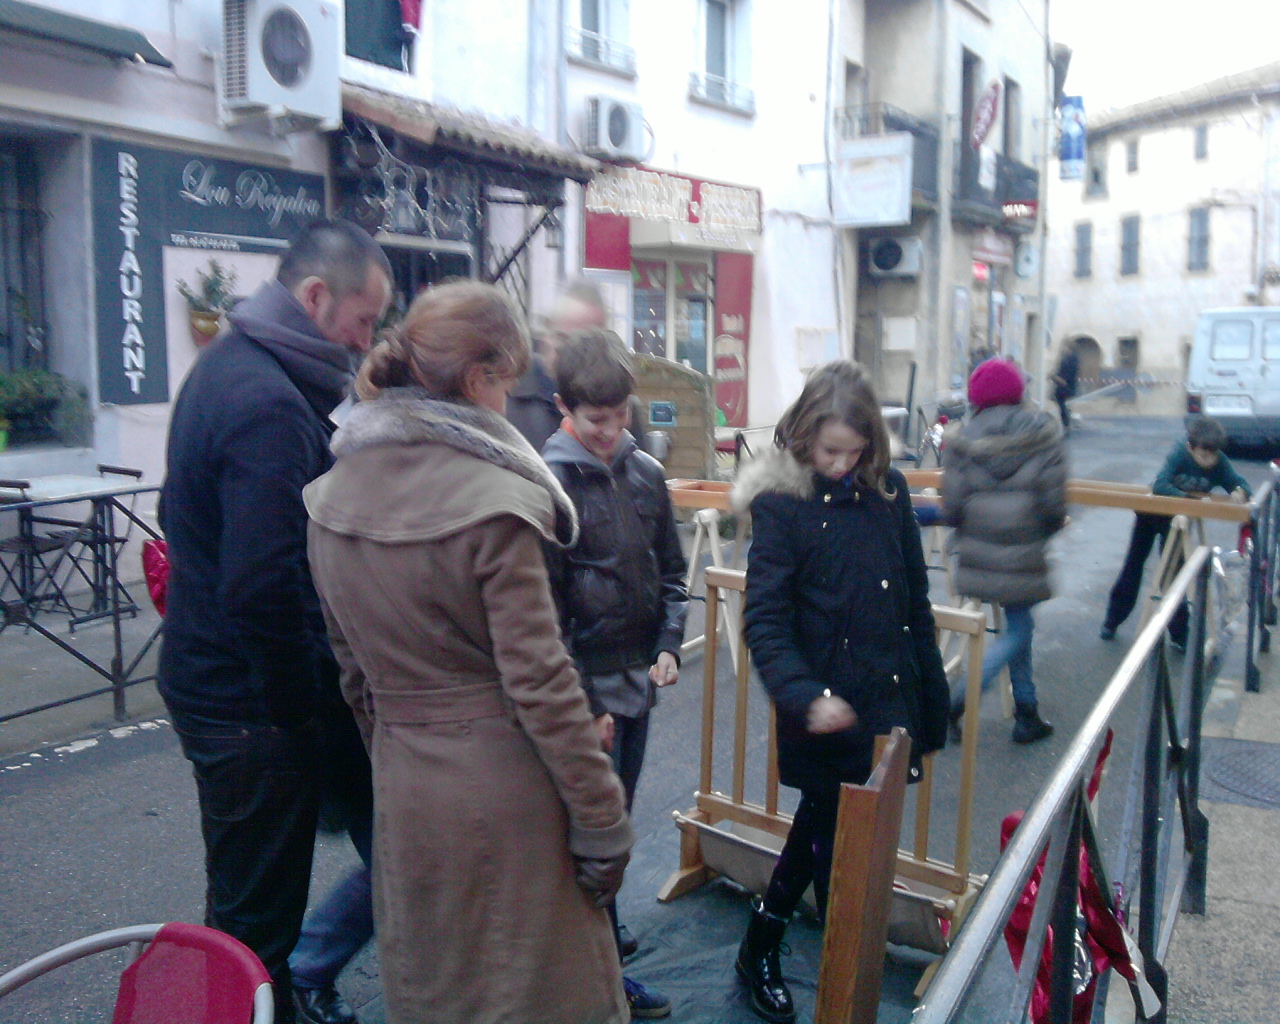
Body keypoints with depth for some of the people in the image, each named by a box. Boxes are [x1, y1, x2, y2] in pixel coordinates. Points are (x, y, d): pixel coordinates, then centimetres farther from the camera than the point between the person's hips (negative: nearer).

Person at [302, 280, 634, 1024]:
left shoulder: (334, 495, 2)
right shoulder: (492, 501, -19)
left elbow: (351, 660, 10)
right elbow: (538, 678, -19)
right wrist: (602, 819, -11)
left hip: (402, 786, 6)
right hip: (501, 784, -6)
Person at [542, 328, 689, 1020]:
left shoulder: (645, 473, 4)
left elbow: (671, 571, 14)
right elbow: (544, 608, -14)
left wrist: (670, 647, 1)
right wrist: (584, 704, -14)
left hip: (638, 678, 6)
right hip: (589, 683, -6)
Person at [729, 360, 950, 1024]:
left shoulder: (888, 491, 1)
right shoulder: (780, 502, -11)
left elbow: (916, 608, 8)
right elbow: (765, 620, -16)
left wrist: (931, 708, 9)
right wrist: (805, 696, -31)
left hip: (888, 706, 5)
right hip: (825, 715, -5)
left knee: (821, 829, 21)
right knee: (835, 849, 8)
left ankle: (761, 944, 42)